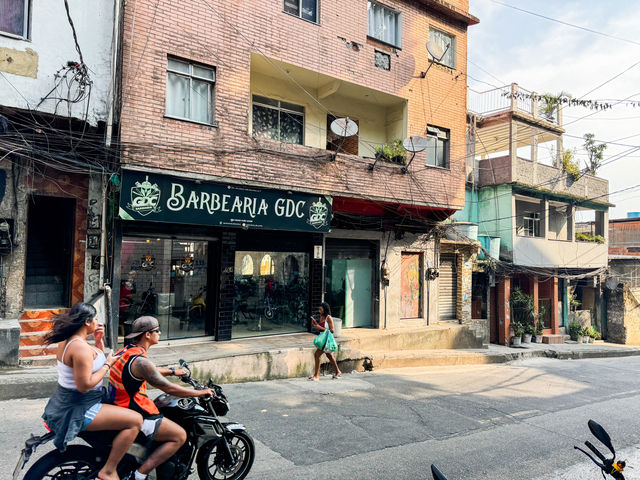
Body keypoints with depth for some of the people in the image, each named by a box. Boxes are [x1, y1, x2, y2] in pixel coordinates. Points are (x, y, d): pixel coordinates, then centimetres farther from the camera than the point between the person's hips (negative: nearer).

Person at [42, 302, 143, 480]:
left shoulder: (68, 341, 8)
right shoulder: (80, 347, -24)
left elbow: (97, 358, 19)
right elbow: (85, 385, -28)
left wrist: (99, 340, 4)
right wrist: (108, 364, -18)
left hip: (66, 403, 11)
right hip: (77, 410, -11)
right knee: (135, 420, -19)